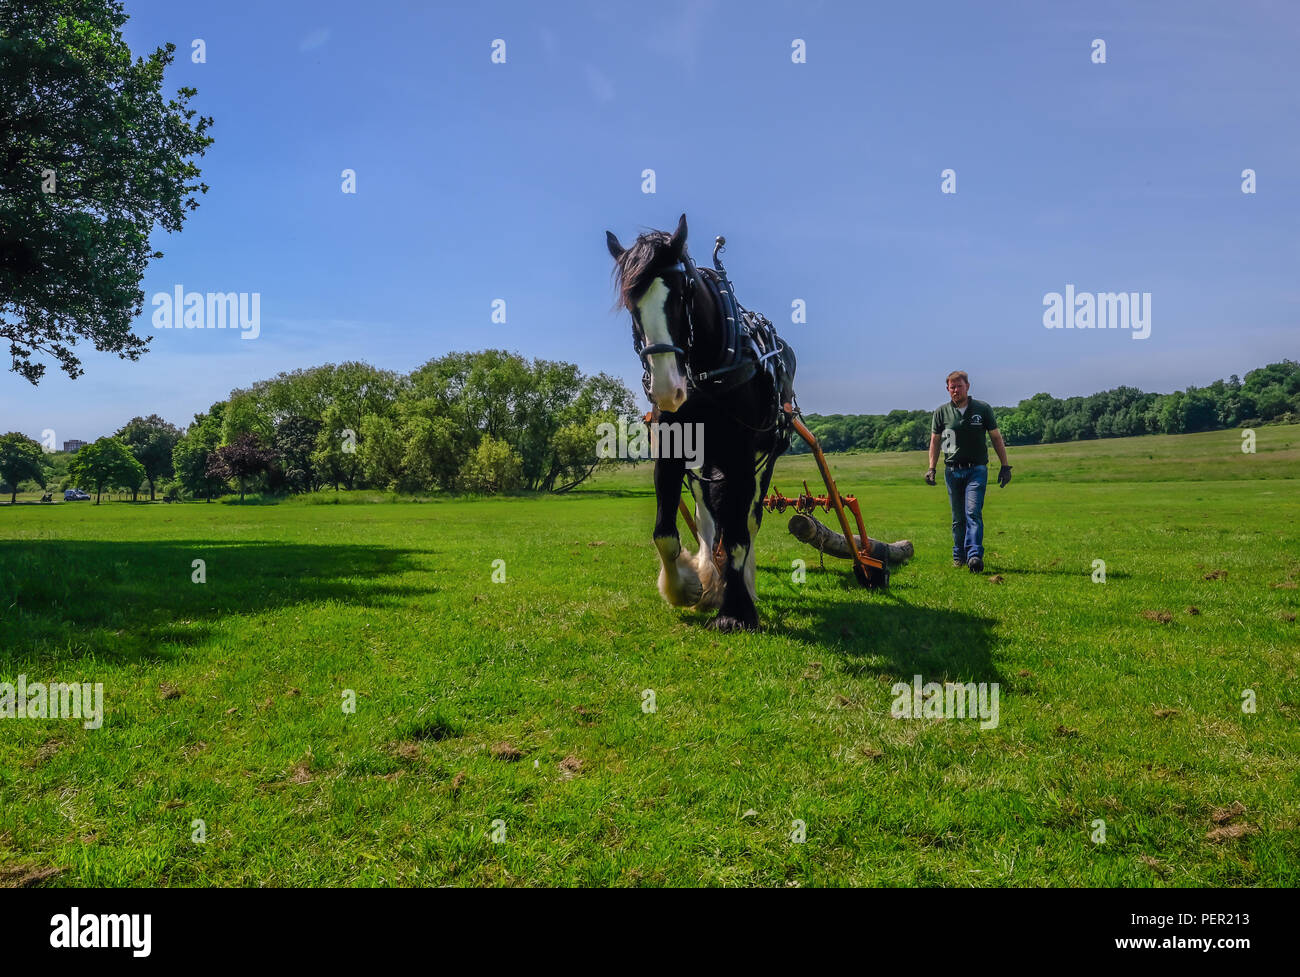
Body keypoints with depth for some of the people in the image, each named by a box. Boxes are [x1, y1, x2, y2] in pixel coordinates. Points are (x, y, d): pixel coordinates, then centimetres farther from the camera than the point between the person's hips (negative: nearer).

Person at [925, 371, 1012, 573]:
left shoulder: (982, 409, 3)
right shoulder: (941, 413, 5)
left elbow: (996, 438, 8)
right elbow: (935, 441, 10)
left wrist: (1005, 466, 5)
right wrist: (931, 469, 0)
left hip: (977, 469, -2)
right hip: (952, 471, 2)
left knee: (973, 512, -15)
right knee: (958, 517, 8)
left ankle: (975, 555, -22)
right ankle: (959, 555, 19)